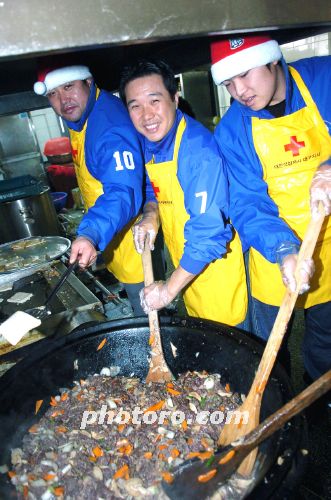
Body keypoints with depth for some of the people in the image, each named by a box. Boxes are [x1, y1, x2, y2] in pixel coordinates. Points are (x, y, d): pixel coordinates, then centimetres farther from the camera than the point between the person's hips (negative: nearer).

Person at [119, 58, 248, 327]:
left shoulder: (200, 150, -27)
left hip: (215, 263, -7)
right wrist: (151, 216, -8)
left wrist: (169, 288, -23)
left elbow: (208, 234, -28)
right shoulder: (149, 141, -2)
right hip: (186, 263, 7)